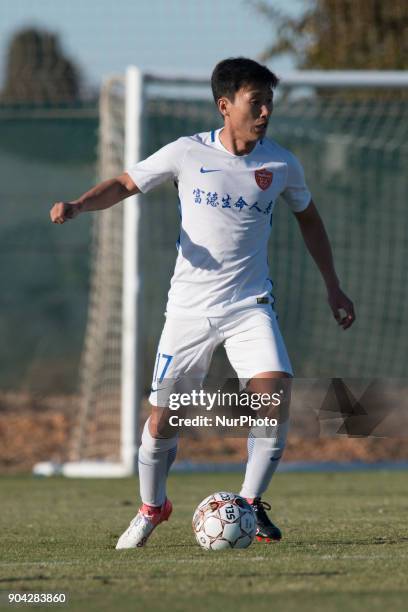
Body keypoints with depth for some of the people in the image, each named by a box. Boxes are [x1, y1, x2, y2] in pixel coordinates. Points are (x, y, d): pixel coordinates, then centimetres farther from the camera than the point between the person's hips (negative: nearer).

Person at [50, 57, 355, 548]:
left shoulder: (281, 165, 0)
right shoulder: (188, 153, -6)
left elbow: (307, 217, 18)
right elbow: (125, 184, 2)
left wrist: (332, 286, 17)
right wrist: (78, 205, -18)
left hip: (250, 305, 1)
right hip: (189, 308, -1)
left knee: (275, 401, -20)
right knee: (162, 420, 0)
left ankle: (251, 503, -1)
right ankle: (151, 507, 27)